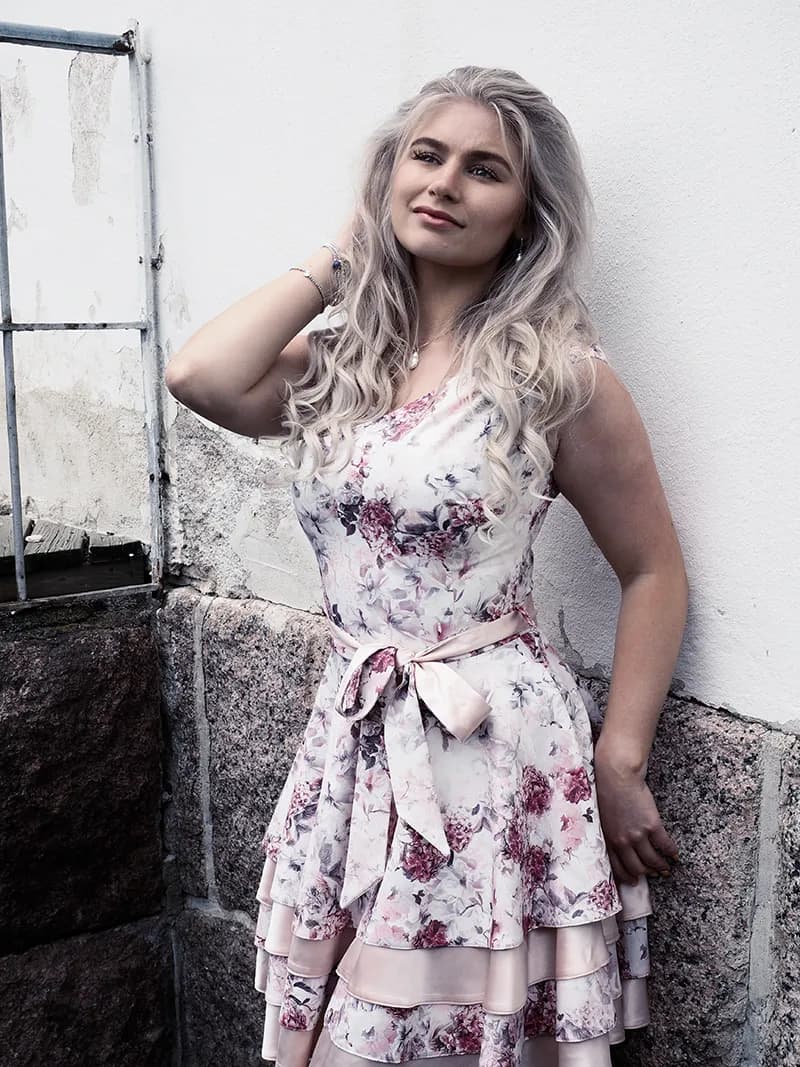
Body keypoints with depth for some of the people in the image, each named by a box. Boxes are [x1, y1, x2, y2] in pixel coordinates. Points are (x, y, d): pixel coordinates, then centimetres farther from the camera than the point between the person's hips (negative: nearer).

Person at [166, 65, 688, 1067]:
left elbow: (653, 572, -3)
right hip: (354, 742, 5)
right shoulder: (339, 361, 6)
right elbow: (199, 374, -14)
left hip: (498, 749, -4)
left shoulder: (554, 371, -7)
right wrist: (336, 258, -1)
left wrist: (620, 765, -6)